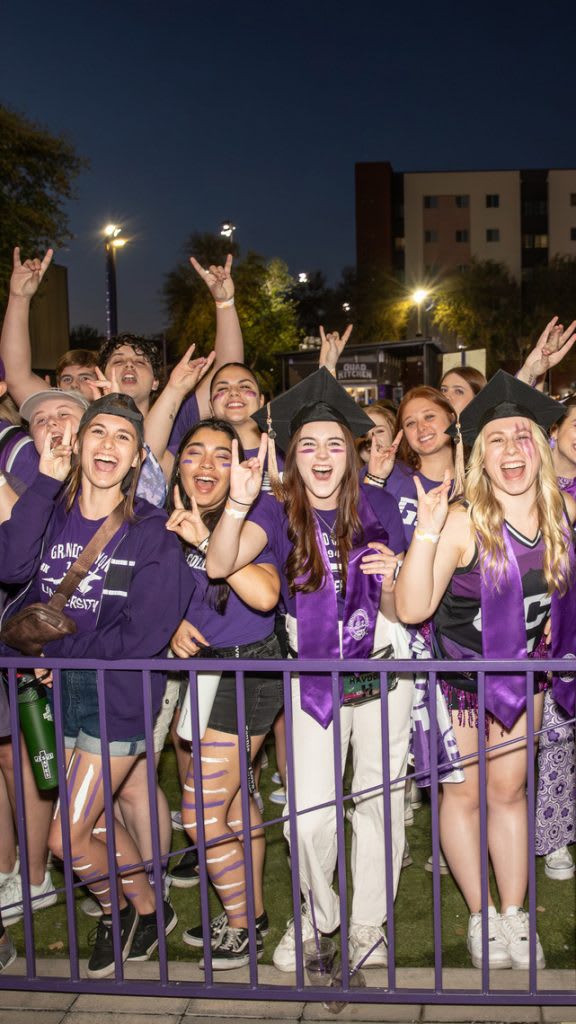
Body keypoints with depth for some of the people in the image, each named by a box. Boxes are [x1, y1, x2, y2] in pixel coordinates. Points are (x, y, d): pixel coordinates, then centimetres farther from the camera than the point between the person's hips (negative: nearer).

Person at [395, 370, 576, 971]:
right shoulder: (463, 522, -26)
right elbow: (411, 610, -32)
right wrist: (426, 533, -41)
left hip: (523, 669, 4)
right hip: (459, 670, -3)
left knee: (508, 788, 14)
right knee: (463, 791, 9)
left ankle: (515, 915, 28)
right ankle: (481, 917, 26)